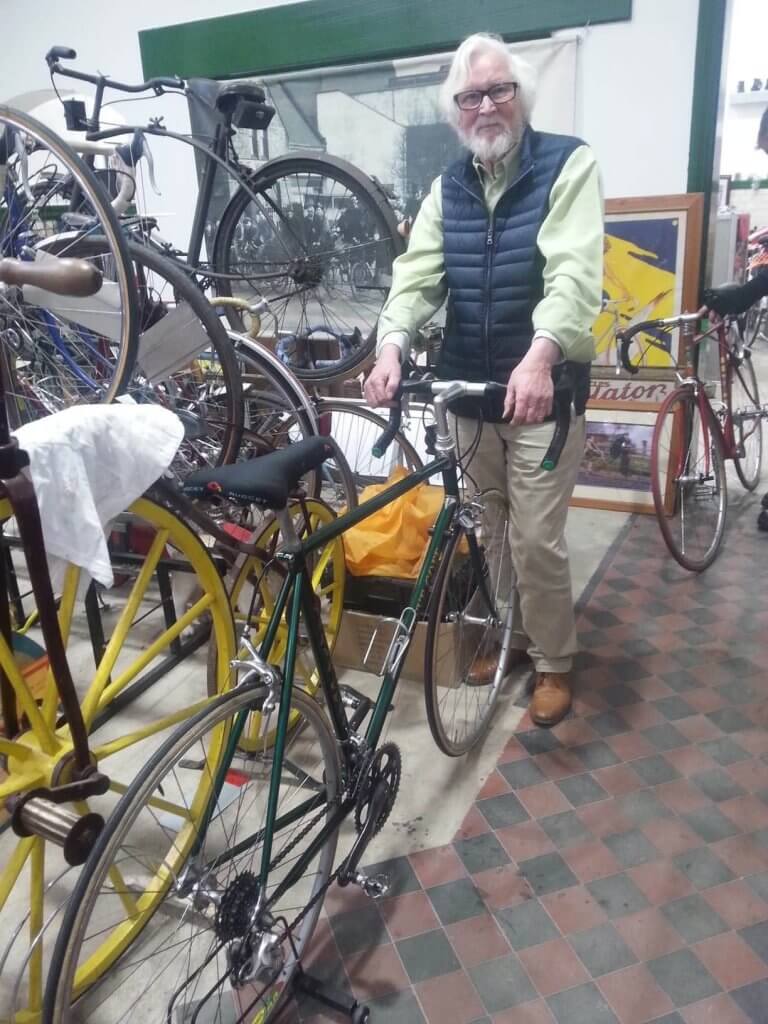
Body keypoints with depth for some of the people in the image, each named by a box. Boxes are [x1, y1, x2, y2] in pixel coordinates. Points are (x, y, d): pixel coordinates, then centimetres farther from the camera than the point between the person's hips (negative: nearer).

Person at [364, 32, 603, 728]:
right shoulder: (448, 188, 11)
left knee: (536, 539, -2)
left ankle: (555, 662, 20)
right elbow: (418, 274, -2)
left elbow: (574, 272, -20)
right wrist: (393, 345, -22)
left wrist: (539, 356, -37)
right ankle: (514, 635, 36)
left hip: (543, 391, -5)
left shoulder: (568, 164, -5)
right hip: (468, 390, 5)